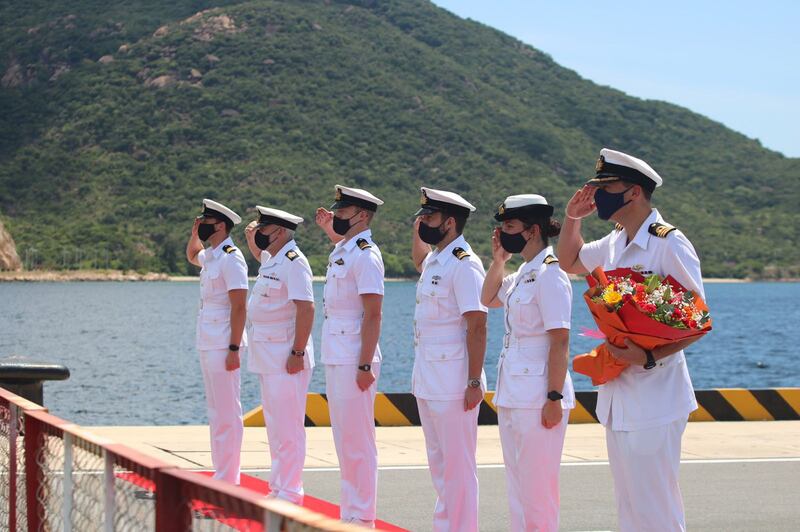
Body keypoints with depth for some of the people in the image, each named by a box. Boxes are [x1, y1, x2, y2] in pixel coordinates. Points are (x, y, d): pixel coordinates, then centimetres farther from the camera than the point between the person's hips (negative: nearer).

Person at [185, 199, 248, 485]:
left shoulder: (231, 258, -13)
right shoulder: (209, 256, 14)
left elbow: (239, 307, -18)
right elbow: (191, 255, 40)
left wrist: (234, 349, -22)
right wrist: (194, 233, 19)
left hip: (222, 344, -10)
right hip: (206, 343, 10)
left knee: (228, 413, -7)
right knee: (215, 411, 13)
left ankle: (228, 479, -6)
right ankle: (221, 474, 19)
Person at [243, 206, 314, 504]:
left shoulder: (293, 262, -16)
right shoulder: (271, 259, 14)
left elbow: (306, 309, -22)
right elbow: (258, 253, 40)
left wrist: (298, 353, -24)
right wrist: (250, 237, 19)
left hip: (286, 355, -10)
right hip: (266, 354, 10)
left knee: (288, 427, -7)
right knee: (274, 426, 14)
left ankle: (290, 493, -4)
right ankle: (278, 488, 20)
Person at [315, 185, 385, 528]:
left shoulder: (365, 255, -15)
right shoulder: (340, 251, 12)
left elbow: (373, 314, -18)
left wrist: (365, 366, -21)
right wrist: (328, 228, 27)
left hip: (354, 362, -10)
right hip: (335, 358, 10)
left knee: (358, 441, -5)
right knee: (343, 439, 13)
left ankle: (362, 518, 1)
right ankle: (350, 512, 20)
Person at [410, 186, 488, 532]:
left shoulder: (464, 264, -15)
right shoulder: (434, 261, 12)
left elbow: (477, 328, -19)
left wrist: (474, 383, -21)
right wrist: (418, 229, 23)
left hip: (453, 383, -10)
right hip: (427, 380, 10)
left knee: (458, 464, -4)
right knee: (438, 461, 15)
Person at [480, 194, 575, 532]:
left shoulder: (549, 274, -15)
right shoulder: (523, 272, 12)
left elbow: (560, 342, -18)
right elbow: (489, 299, 31)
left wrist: (555, 398, -21)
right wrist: (498, 260, 16)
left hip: (537, 397, -10)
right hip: (511, 394, 10)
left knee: (537, 490, -5)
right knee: (517, 485, 15)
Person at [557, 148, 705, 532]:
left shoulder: (669, 244, -14)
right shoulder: (615, 243, 11)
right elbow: (570, 262, 31)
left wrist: (649, 356, -25)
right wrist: (573, 218, 15)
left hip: (653, 400, -9)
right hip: (618, 395, 9)